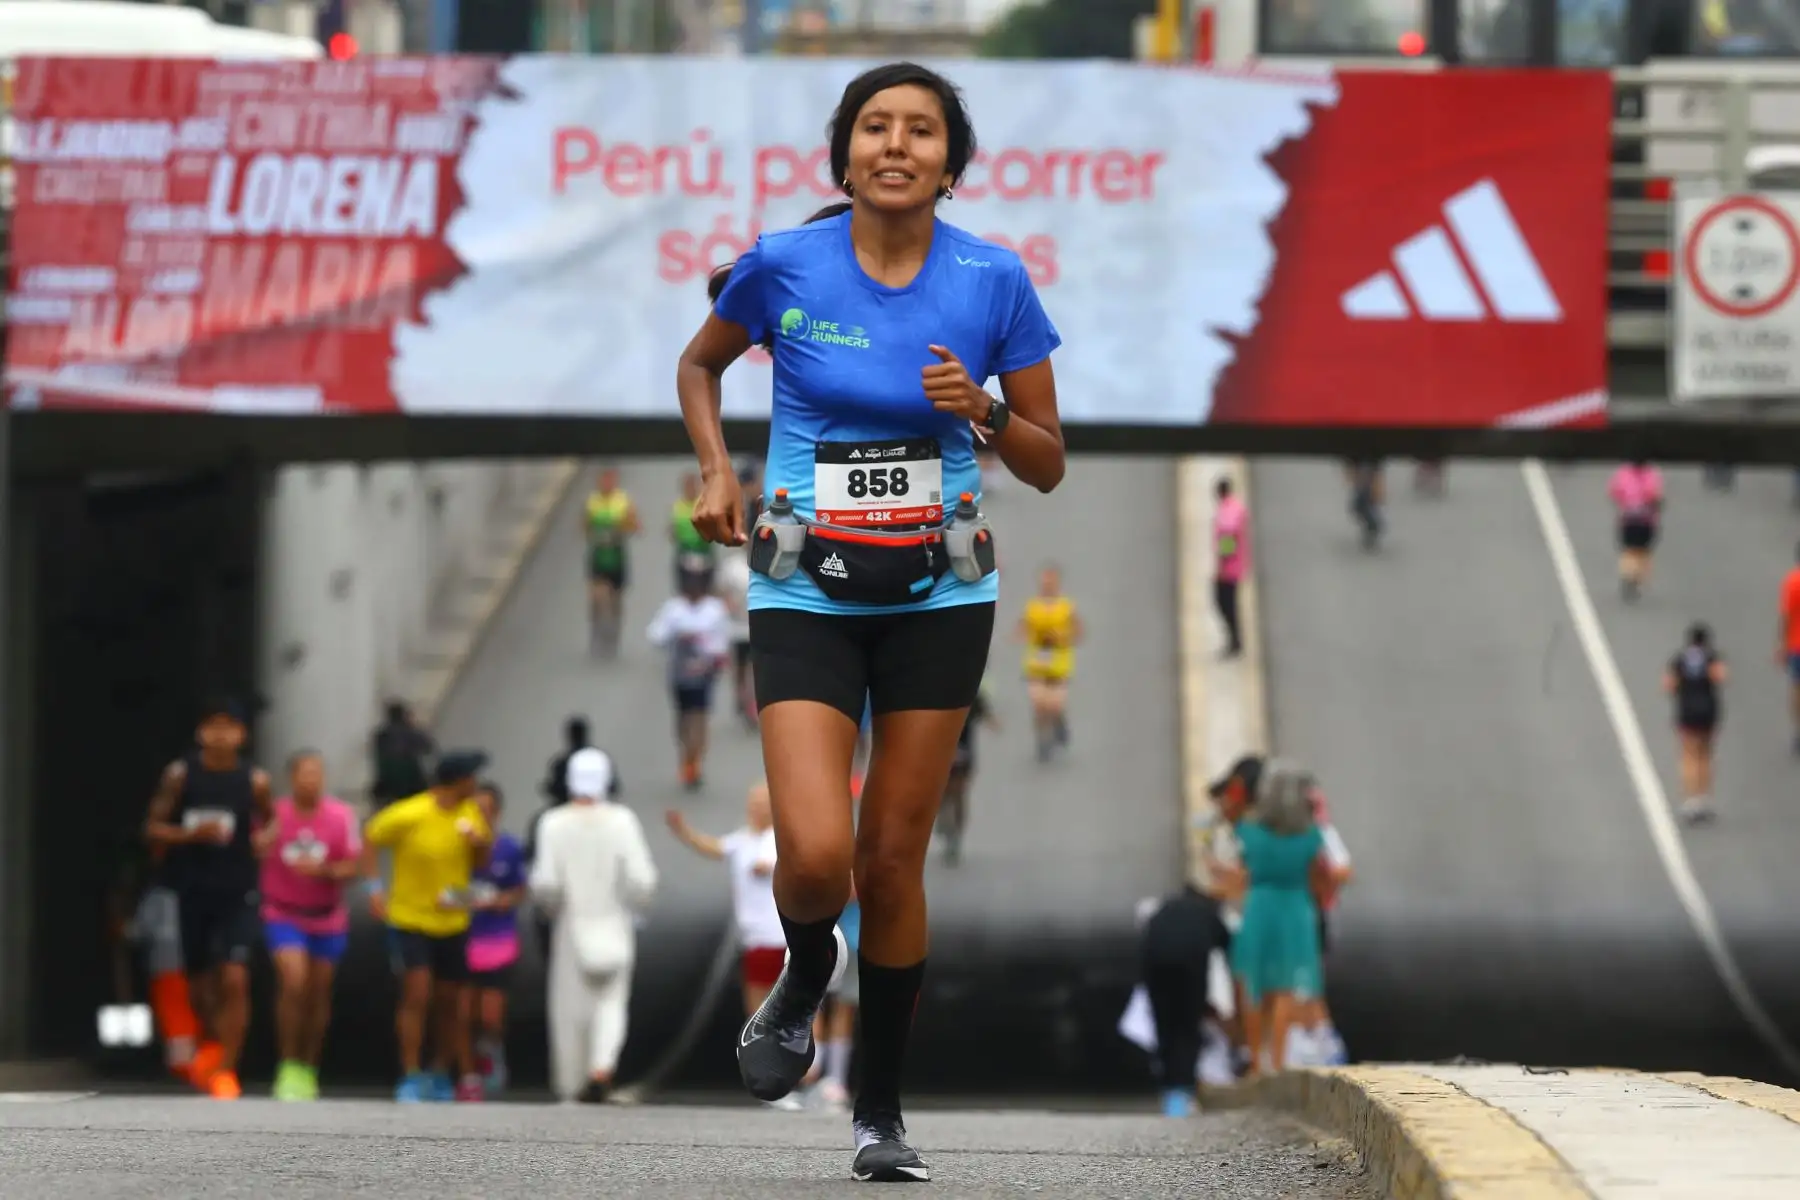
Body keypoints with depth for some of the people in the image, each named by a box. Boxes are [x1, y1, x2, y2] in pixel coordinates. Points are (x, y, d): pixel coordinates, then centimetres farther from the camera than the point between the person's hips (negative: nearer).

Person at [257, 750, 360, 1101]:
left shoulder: (341, 816, -4)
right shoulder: (272, 815, -8)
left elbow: (352, 868, -4)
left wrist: (323, 870, -22)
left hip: (327, 918, 2)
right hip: (284, 916, -2)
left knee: (318, 994, 8)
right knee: (293, 982, -20)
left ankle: (308, 1068, 24)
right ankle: (288, 1066, -9)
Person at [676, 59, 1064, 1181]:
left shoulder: (994, 280, -5)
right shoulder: (784, 266, -6)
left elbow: (1049, 464, 3)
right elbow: (700, 366, 14)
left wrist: (982, 408, -17)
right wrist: (718, 470, -2)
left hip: (940, 594, 1)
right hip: (808, 593, -1)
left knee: (893, 856, 3)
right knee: (817, 854, -15)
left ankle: (882, 1110, 20)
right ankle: (805, 976, 21)